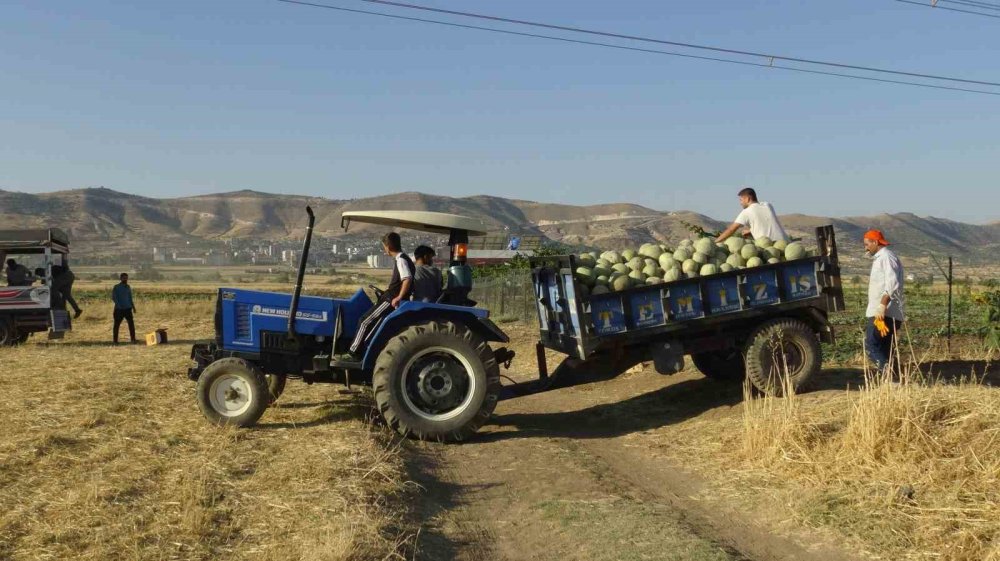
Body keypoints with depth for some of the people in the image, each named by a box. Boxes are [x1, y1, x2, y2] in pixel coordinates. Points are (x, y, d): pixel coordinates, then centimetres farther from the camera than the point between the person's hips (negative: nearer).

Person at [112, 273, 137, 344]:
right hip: (119, 309, -4)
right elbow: (113, 297, -7)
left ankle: (133, 339, 0)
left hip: (128, 308, 4)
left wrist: (133, 306, 10)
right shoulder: (116, 287, -1)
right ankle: (115, 340, 7)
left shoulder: (128, 287, 13)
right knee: (117, 325, 0)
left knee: (131, 323, -4)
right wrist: (119, 305, -19)